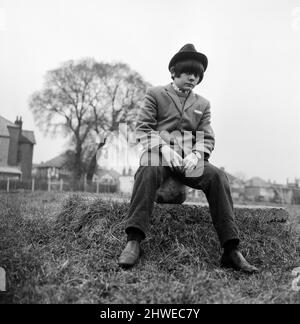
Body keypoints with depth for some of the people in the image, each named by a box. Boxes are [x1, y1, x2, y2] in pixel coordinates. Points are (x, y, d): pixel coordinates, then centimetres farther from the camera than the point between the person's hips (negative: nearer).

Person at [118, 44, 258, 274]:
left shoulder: (203, 104, 22)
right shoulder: (155, 94, 13)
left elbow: (207, 137, 12)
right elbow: (143, 127, 2)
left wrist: (196, 155, -12)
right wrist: (164, 149, -16)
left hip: (189, 159, 3)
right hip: (159, 153, -2)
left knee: (217, 176, -26)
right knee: (148, 171, -37)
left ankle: (231, 250, -27)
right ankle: (133, 241, -37)